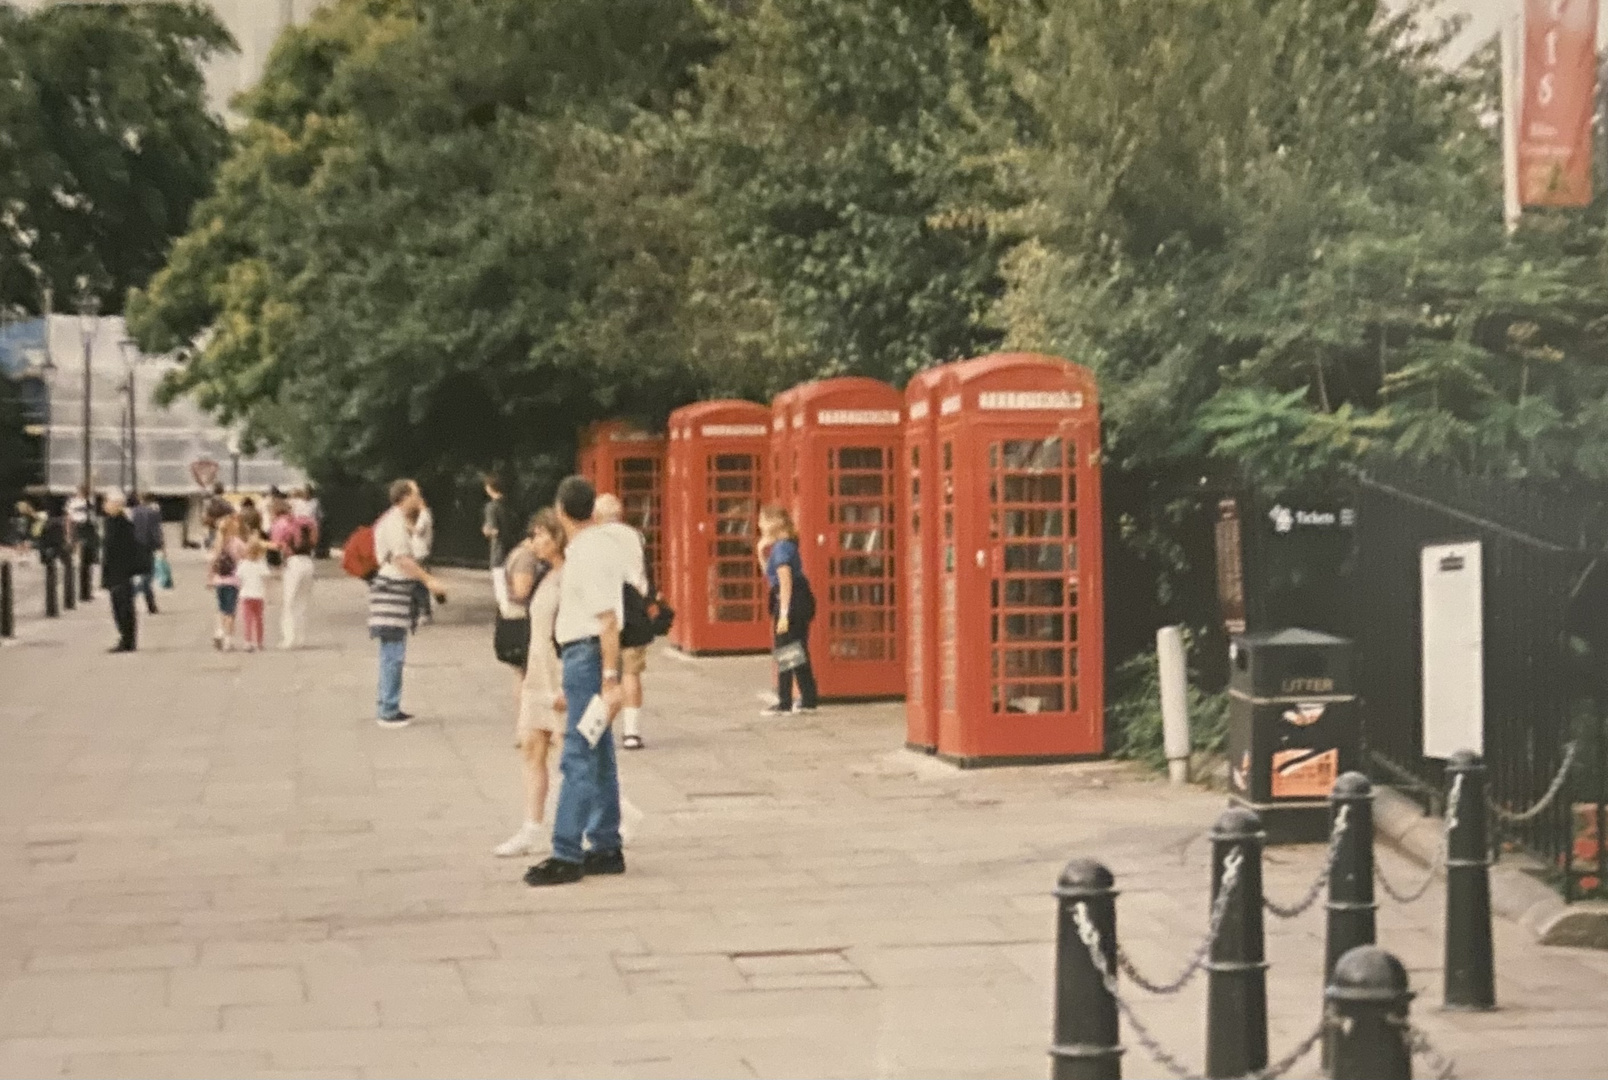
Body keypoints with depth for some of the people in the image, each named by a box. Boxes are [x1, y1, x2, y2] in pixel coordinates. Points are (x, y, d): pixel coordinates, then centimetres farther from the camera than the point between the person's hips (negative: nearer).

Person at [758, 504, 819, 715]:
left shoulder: (782, 547, -13)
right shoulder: (784, 545, 15)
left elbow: (786, 581, -19)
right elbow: (770, 574, 25)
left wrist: (784, 614, -22)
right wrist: (762, 552, 13)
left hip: (792, 602, -10)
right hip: (802, 602, 10)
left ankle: (784, 704, -3)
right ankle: (809, 700, 17)